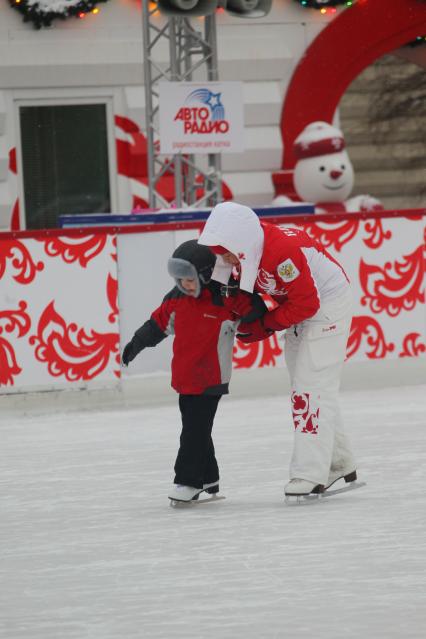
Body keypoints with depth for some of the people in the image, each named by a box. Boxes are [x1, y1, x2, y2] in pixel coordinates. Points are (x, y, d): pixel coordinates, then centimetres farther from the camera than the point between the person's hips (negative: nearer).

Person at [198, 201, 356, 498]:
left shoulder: (283, 252, -34)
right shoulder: (247, 248, -8)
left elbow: (306, 303, -28)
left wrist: (264, 325, -18)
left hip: (327, 303, -10)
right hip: (302, 305, 10)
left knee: (313, 386, -14)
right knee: (306, 387, 16)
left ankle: (311, 474, -15)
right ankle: (340, 463, 28)